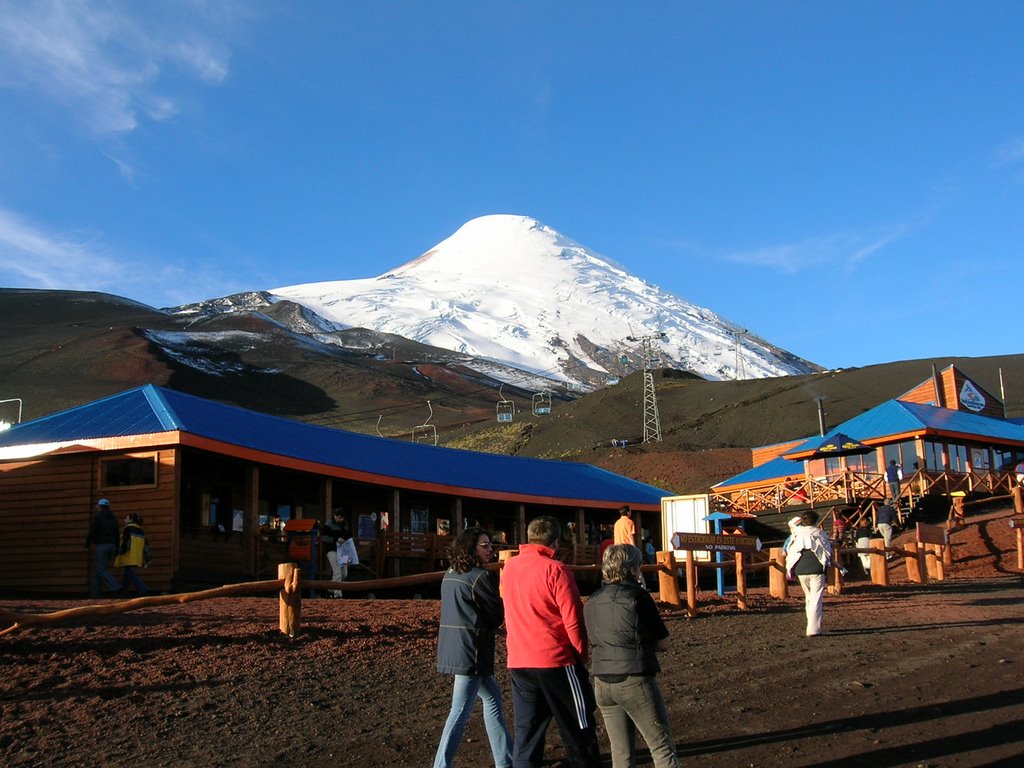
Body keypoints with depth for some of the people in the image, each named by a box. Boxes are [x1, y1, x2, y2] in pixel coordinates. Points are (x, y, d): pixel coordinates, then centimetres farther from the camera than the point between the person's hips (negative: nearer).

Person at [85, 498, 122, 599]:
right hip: (111, 545, 8)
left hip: (101, 545, -8)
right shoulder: (113, 518, 17)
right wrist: (116, 550, 18)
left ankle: (116, 588, -25)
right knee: (99, 569, 13)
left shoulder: (98, 516, -4)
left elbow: (92, 532, -11)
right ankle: (95, 592, 11)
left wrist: (87, 545, -3)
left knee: (101, 570, -10)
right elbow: (116, 534, 16)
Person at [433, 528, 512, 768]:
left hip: (451, 648, 10)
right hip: (471, 652, -10)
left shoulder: (449, 576, 12)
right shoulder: (479, 577, -15)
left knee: (492, 696, 20)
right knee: (461, 712, -5)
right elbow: (498, 614, -8)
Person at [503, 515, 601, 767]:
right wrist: (582, 653, 0)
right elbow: (573, 618, -12)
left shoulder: (509, 568, 5)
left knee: (526, 730, 10)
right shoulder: (555, 570, -13)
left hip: (518, 661, 5)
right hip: (556, 660, -5)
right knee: (578, 727, 9)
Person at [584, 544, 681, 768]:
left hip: (602, 684, 6)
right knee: (663, 749, 2)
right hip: (635, 682, -6)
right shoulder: (638, 597, -8)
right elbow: (663, 644, -4)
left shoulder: (592, 602, 8)